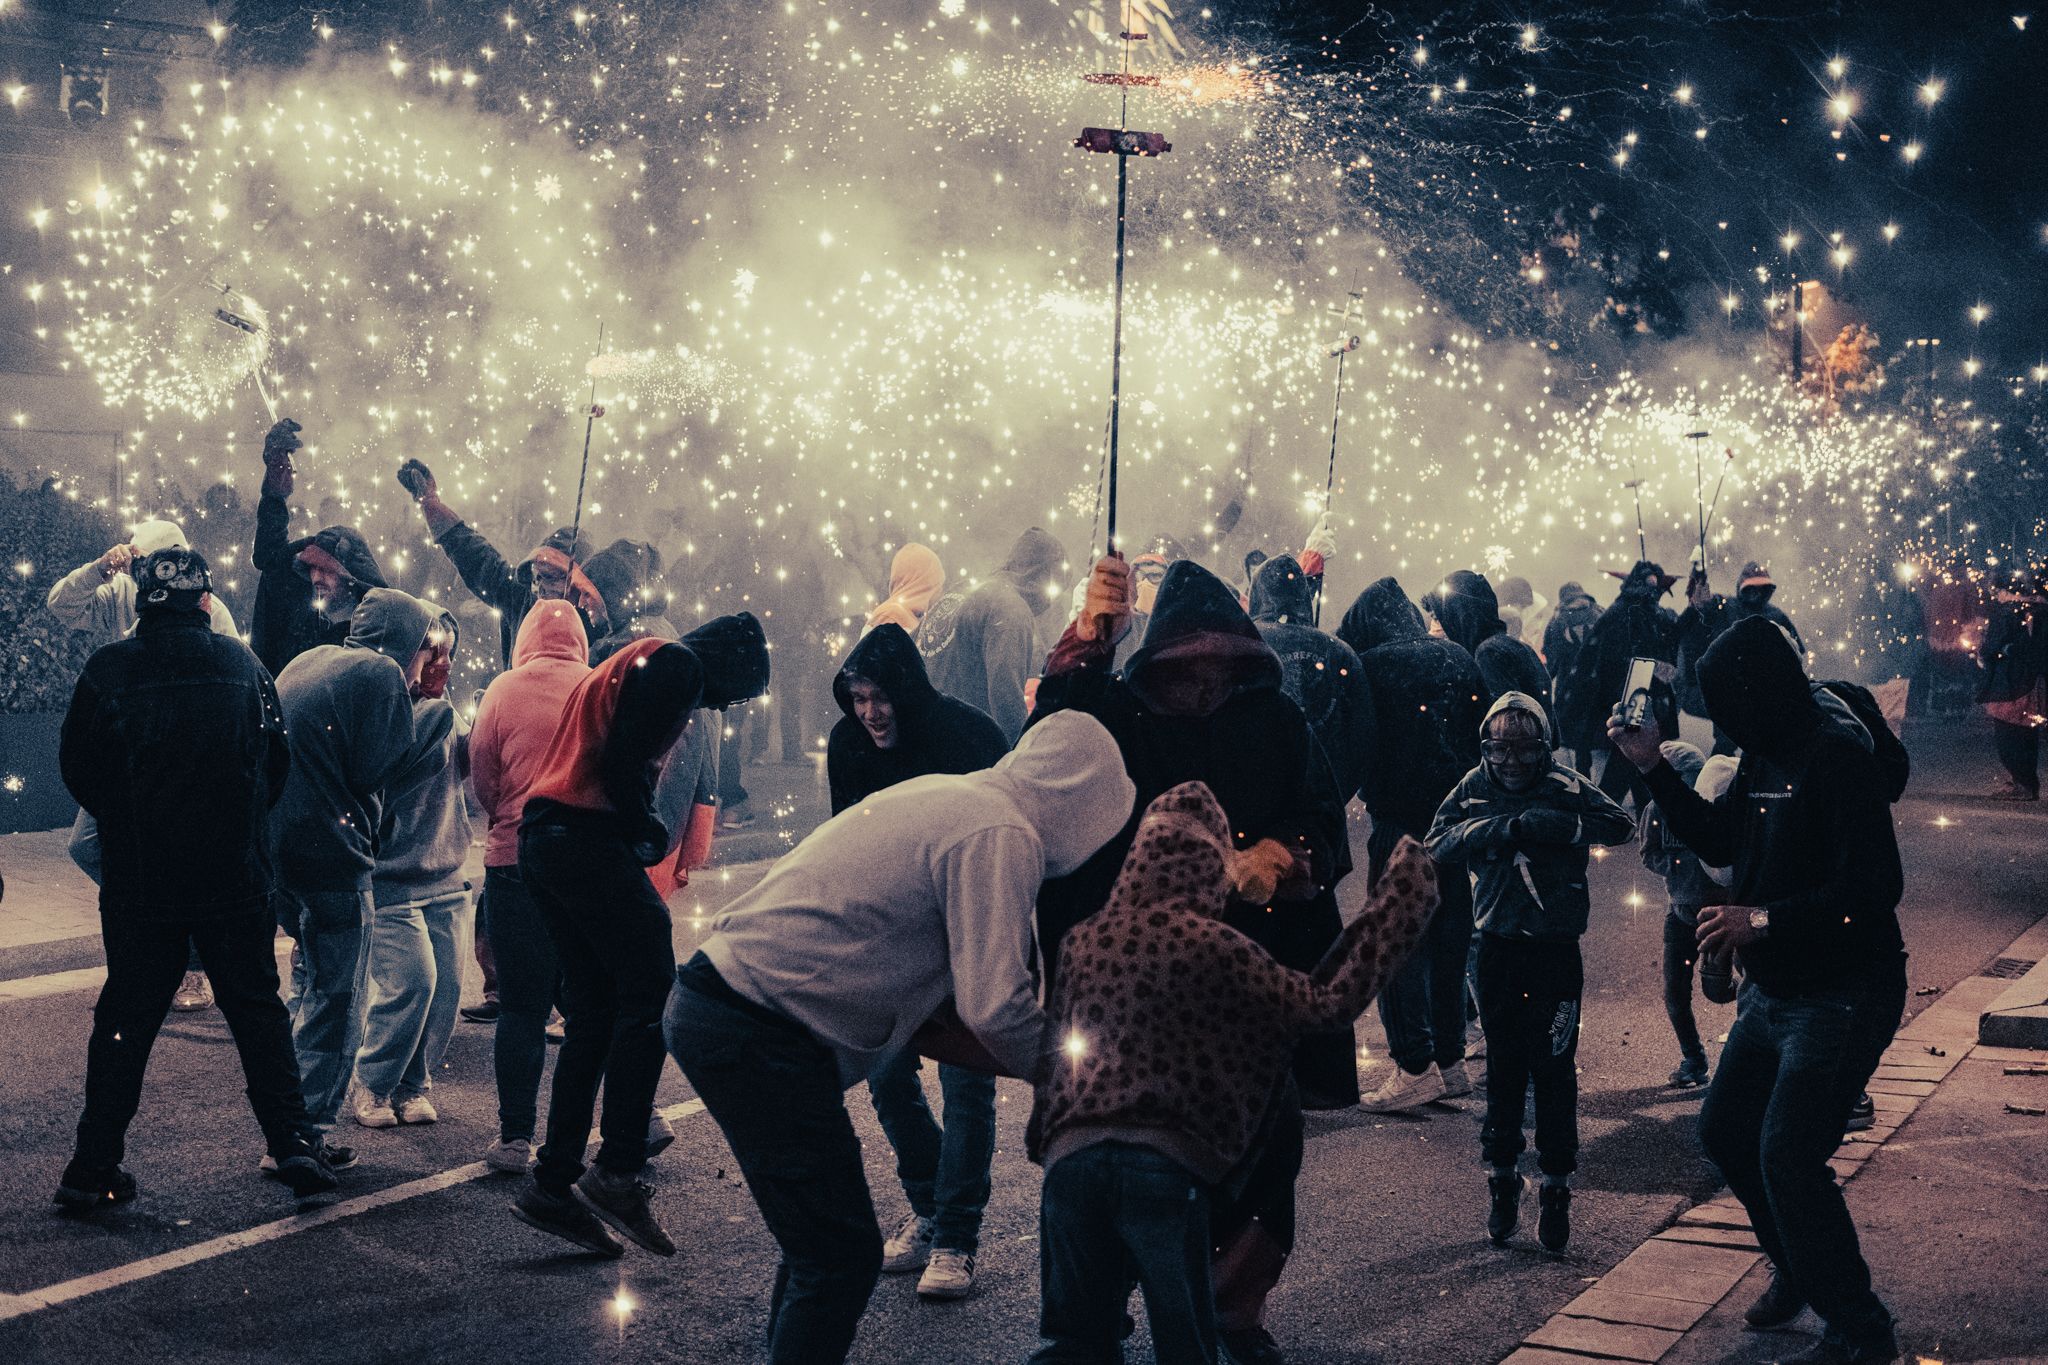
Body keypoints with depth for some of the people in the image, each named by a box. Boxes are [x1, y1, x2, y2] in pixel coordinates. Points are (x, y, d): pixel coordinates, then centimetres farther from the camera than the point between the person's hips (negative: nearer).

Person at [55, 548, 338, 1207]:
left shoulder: (108, 669, -5)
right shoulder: (243, 664, 0)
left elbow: (76, 766, 3)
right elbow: (278, 762, 6)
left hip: (137, 880, 0)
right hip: (235, 878, 0)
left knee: (125, 1017, 10)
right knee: (258, 1010, 9)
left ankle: (94, 1166, 12)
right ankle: (292, 1144, 2)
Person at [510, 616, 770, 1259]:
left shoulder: (634, 662, 27)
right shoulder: (678, 665, -4)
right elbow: (624, 759, -16)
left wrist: (642, 832, 11)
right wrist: (646, 831, -3)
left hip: (542, 838, 10)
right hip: (588, 837, -10)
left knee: (593, 1014, 11)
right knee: (650, 998, -7)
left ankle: (553, 1183, 11)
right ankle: (618, 1173, -11)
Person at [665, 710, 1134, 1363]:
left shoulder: (946, 794, 16)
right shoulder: (1002, 836, -14)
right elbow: (995, 1006, -19)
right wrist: (1052, 1065, 1)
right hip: (757, 1036, -10)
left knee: (820, 1235, 21)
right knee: (843, 1256, -4)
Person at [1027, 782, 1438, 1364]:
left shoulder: (1080, 941, 14)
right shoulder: (1214, 945, 1)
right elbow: (1327, 1006, 4)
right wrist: (1395, 904, 10)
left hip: (1067, 1155, 4)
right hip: (1168, 1162, -3)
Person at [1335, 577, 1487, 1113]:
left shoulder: (1372, 666, -7)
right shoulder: (1458, 659, 8)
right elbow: (1484, 732, 10)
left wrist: (1367, 791, 14)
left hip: (1401, 822, -6)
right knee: (1448, 935, 13)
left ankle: (1414, 1068, -3)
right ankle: (1451, 1060, 19)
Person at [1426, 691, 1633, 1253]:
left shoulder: (1566, 786, -3)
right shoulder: (1475, 788, 3)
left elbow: (1622, 825, -15)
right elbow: (1437, 843, -9)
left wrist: (1560, 824, -25)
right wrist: (1504, 828, -21)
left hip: (1556, 950, -2)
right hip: (1497, 948, 2)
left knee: (1555, 1069, -1)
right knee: (1503, 1068, 9)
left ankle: (1557, 1188, 10)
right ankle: (1501, 1178, 22)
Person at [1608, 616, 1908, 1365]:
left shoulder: (1837, 759, -21)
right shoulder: (1761, 757, 6)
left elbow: (1874, 887, -27)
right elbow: (1718, 840, 20)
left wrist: (1761, 920, -26)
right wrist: (1652, 765, 11)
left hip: (1842, 997, -9)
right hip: (1773, 991, 9)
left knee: (1787, 1156, -12)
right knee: (1725, 1131, 16)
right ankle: (1800, 1270, 36)